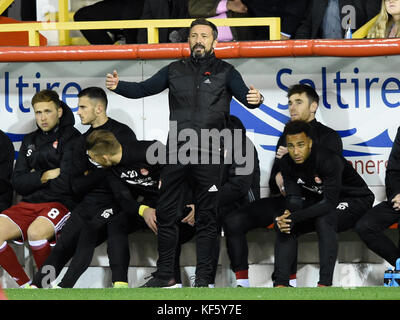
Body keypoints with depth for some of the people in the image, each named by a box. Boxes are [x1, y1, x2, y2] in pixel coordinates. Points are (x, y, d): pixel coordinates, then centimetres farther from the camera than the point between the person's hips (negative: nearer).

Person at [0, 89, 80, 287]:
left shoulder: (72, 138, -2)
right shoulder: (29, 141, 18)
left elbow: (65, 183, -12)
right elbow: (18, 184, 10)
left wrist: (35, 179, 3)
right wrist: (45, 176, -5)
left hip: (60, 203, -6)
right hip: (28, 204, 6)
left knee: (35, 232, -36)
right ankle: (26, 286, -8)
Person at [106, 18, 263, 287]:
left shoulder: (225, 72, 5)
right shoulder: (175, 71, 12)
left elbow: (244, 94, -6)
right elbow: (144, 89, 8)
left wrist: (254, 99, -30)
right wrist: (118, 86, -10)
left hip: (208, 154, -3)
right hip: (176, 152, 3)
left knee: (206, 217, 1)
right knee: (165, 213, 4)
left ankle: (204, 277, 6)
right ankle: (165, 273, 13)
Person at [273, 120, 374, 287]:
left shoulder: (328, 160, -31)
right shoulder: (287, 163, -10)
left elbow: (329, 203, -34)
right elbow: (294, 197, -10)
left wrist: (295, 217, -41)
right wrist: (288, 214, -34)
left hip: (355, 198, -7)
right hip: (319, 200, 7)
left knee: (324, 219, -35)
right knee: (284, 224, -10)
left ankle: (325, 283, -36)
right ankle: (281, 284, -12)